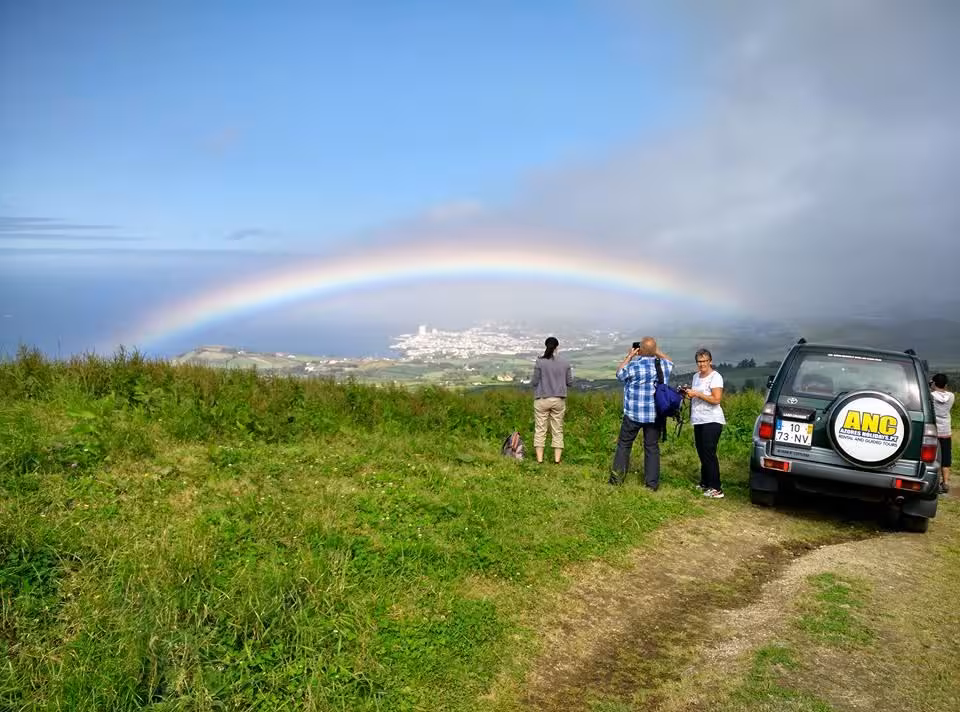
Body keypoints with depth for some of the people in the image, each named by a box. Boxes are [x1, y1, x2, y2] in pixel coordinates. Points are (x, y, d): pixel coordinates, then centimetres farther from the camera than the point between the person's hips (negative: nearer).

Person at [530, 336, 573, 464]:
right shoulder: (565, 363, 1)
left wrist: (532, 381, 16)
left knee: (540, 430, 3)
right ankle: (557, 459, 6)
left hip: (542, 400, -2)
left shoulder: (540, 362, -8)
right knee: (557, 430, 9)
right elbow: (569, 383, 6)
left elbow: (534, 382, -6)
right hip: (559, 400, 3)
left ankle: (539, 459, 1)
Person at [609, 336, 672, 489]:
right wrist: (655, 352, 15)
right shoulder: (664, 365, -4)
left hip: (634, 414, -3)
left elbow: (619, 374, 4)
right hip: (655, 415, 3)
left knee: (624, 445, 11)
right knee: (652, 447, 10)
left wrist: (629, 356, 8)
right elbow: (669, 361, 22)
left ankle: (616, 478, 13)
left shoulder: (634, 366, -16)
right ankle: (652, 483, 12)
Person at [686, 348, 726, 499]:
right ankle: (705, 483, 20)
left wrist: (697, 394, -20)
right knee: (702, 453, 10)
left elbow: (716, 399, -19)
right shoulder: (696, 376, 14)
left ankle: (716, 489, -9)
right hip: (698, 420, 8)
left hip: (712, 421, -8)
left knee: (709, 453, -11)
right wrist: (689, 394, 8)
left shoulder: (715, 377, -9)